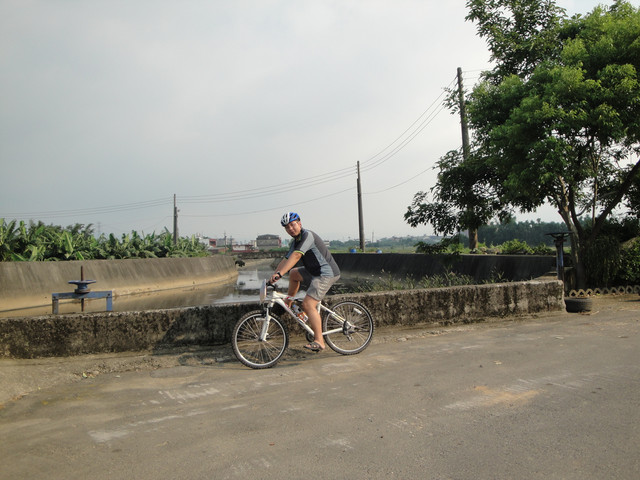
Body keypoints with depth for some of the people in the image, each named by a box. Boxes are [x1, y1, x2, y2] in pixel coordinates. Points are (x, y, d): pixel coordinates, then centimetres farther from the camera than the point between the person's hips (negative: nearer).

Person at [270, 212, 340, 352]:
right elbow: (286, 260, 13)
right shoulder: (295, 241, 13)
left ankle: (319, 341, -17)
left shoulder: (308, 235, -17)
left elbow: (296, 256, -29)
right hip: (315, 272, 10)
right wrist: (273, 277, 4)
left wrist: (279, 274, -36)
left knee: (308, 304, -18)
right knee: (293, 273, 24)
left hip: (327, 273, -10)